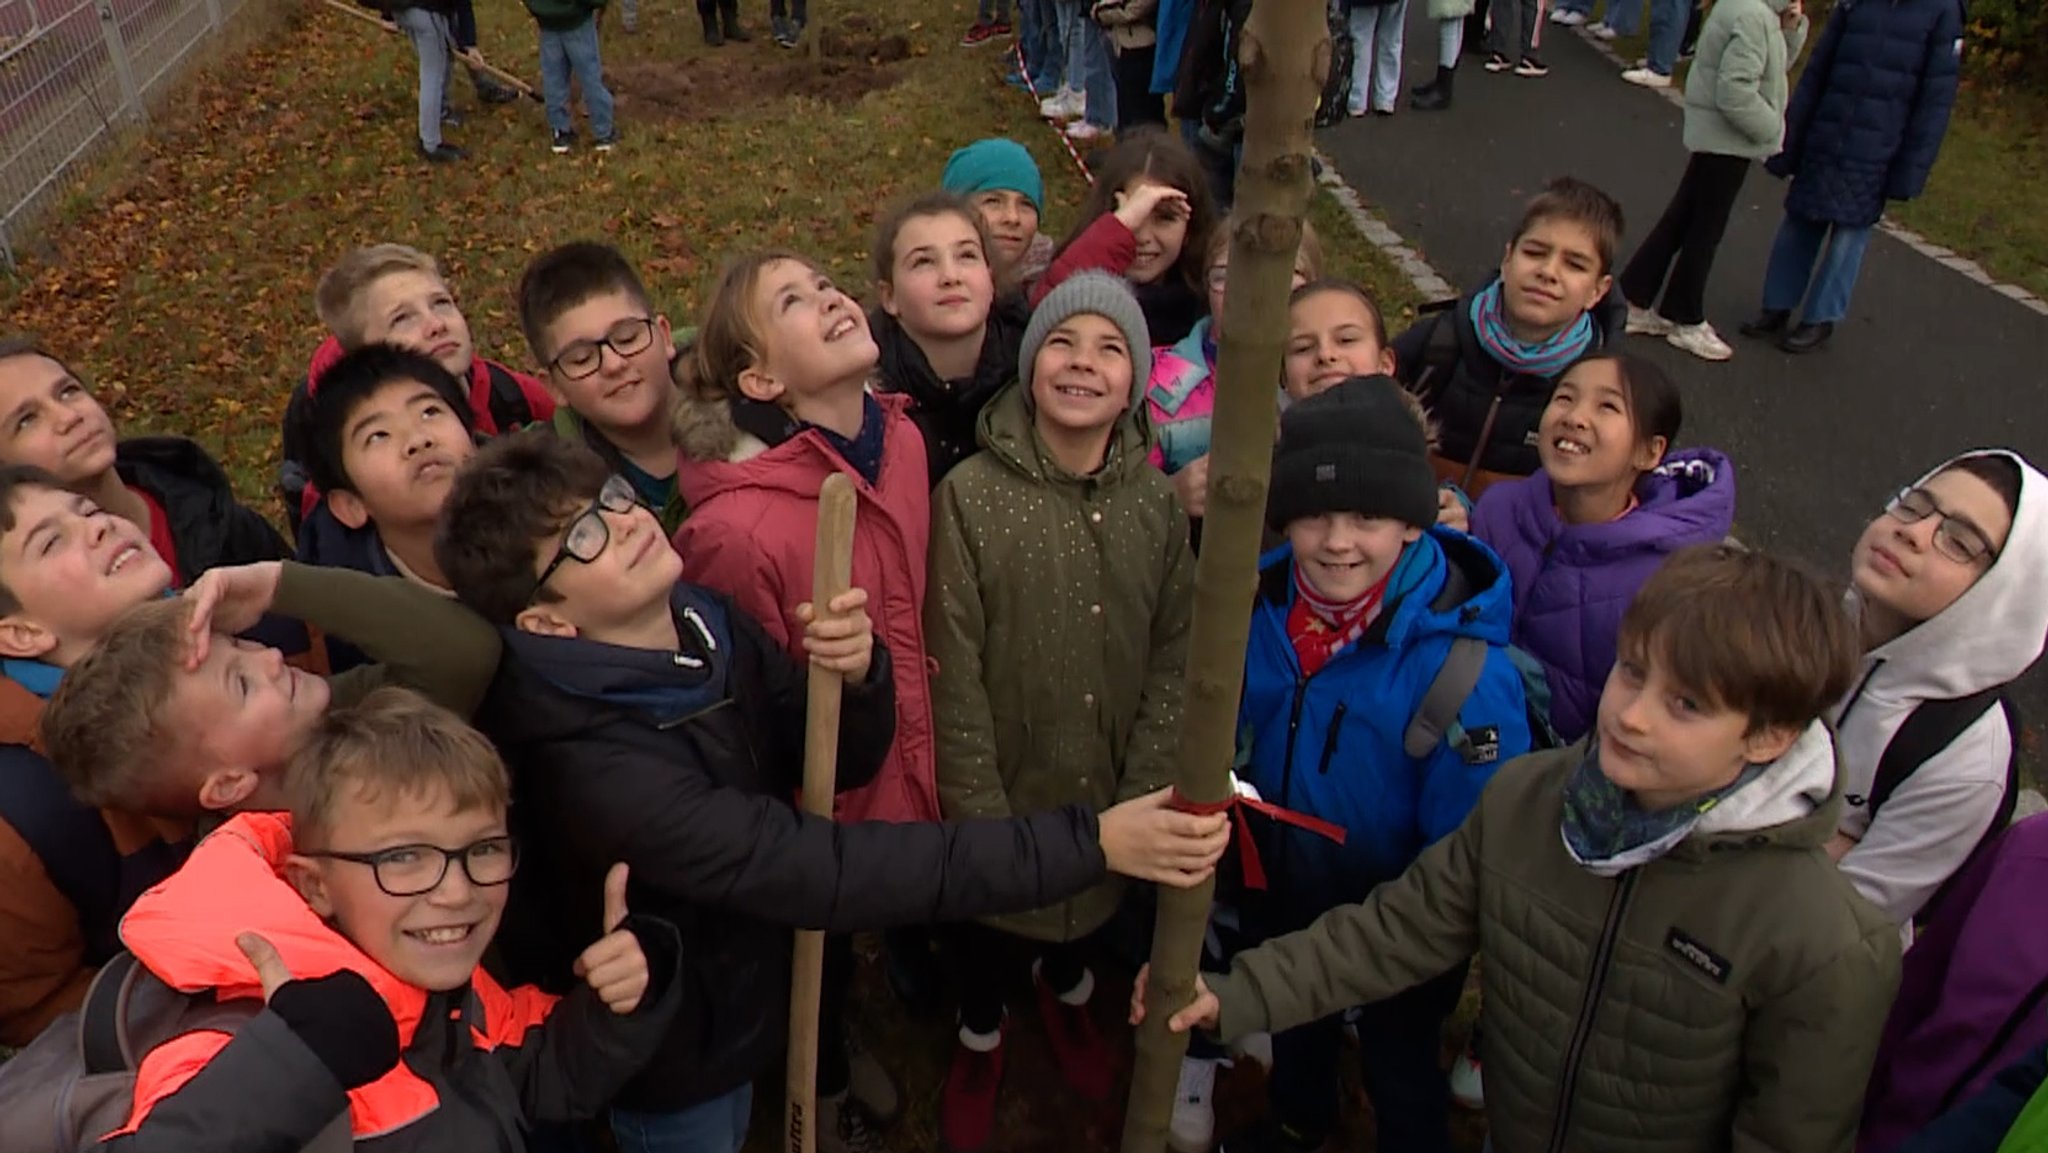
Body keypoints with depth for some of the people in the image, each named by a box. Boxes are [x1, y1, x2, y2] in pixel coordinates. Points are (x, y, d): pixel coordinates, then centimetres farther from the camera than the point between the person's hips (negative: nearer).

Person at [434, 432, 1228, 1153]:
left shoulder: (709, 623, -13)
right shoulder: (593, 766, -36)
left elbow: (843, 762, -5)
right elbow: (827, 874, -40)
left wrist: (857, 674, -30)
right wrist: (1093, 842, -40)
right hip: (675, 1067, -5)